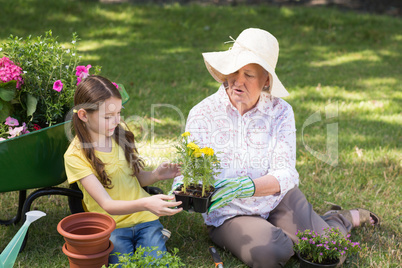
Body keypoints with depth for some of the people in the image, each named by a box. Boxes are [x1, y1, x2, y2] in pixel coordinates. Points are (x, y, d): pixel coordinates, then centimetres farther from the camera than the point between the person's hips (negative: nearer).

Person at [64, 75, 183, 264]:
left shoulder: (120, 131, 1)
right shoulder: (76, 155, -15)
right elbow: (107, 205, -21)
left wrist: (156, 175, -11)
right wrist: (145, 204, -38)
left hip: (143, 219, 3)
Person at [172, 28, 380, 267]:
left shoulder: (280, 111, -7)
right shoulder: (202, 114, -9)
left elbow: (285, 174, -15)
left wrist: (245, 186, -35)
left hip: (279, 199, 2)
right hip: (229, 215, -1)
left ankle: (343, 219, 24)